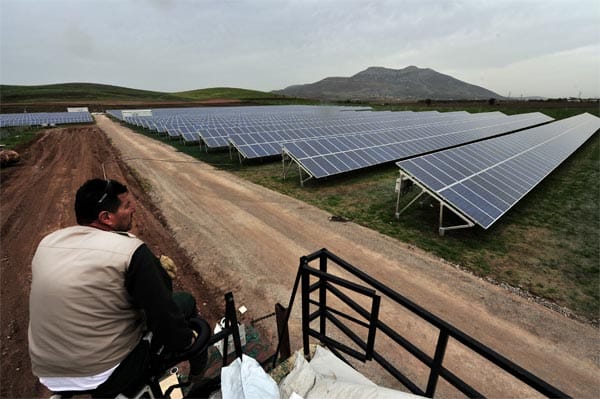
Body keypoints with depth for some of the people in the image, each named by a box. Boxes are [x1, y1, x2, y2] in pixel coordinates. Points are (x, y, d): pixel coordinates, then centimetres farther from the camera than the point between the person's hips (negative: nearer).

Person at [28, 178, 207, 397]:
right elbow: (164, 313, -21)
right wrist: (187, 340, -2)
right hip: (106, 378, -7)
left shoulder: (47, 243, -3)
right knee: (185, 301, 6)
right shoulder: (131, 249, -25)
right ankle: (200, 378, 30)